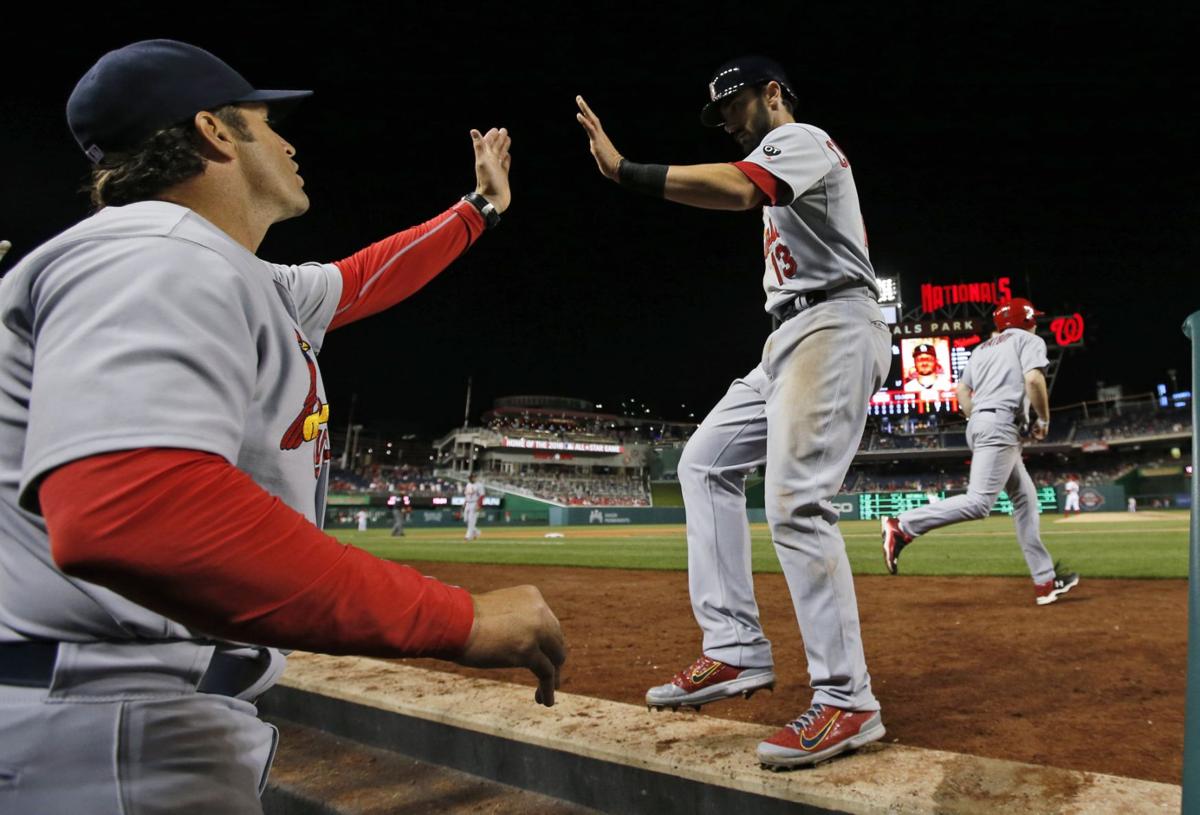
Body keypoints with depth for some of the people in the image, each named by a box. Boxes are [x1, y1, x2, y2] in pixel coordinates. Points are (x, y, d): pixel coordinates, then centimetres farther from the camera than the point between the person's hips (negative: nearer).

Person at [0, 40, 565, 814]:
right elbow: (127, 515, -35)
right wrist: (458, 619, -33)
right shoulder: (162, 258, -17)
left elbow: (364, 279, 35)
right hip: (107, 739, -10)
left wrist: (482, 208, 44)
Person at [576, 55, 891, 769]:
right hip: (791, 340, 11)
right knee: (706, 462, 6)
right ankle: (737, 651, 3)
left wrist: (625, 170, -28)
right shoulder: (784, 161, 28)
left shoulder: (800, 138, -3)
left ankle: (847, 702, -12)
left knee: (797, 506, -19)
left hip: (831, 327, -11)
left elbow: (736, 188, -26)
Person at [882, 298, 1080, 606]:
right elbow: (1033, 379, -12)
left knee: (1025, 498, 12)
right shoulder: (1029, 340, 6)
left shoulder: (984, 347, 26)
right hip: (1001, 423, -9)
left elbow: (962, 389, 20)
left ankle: (1045, 581, 12)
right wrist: (1044, 420, -1)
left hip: (977, 423, 9)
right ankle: (902, 527, -28)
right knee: (979, 502, -19)